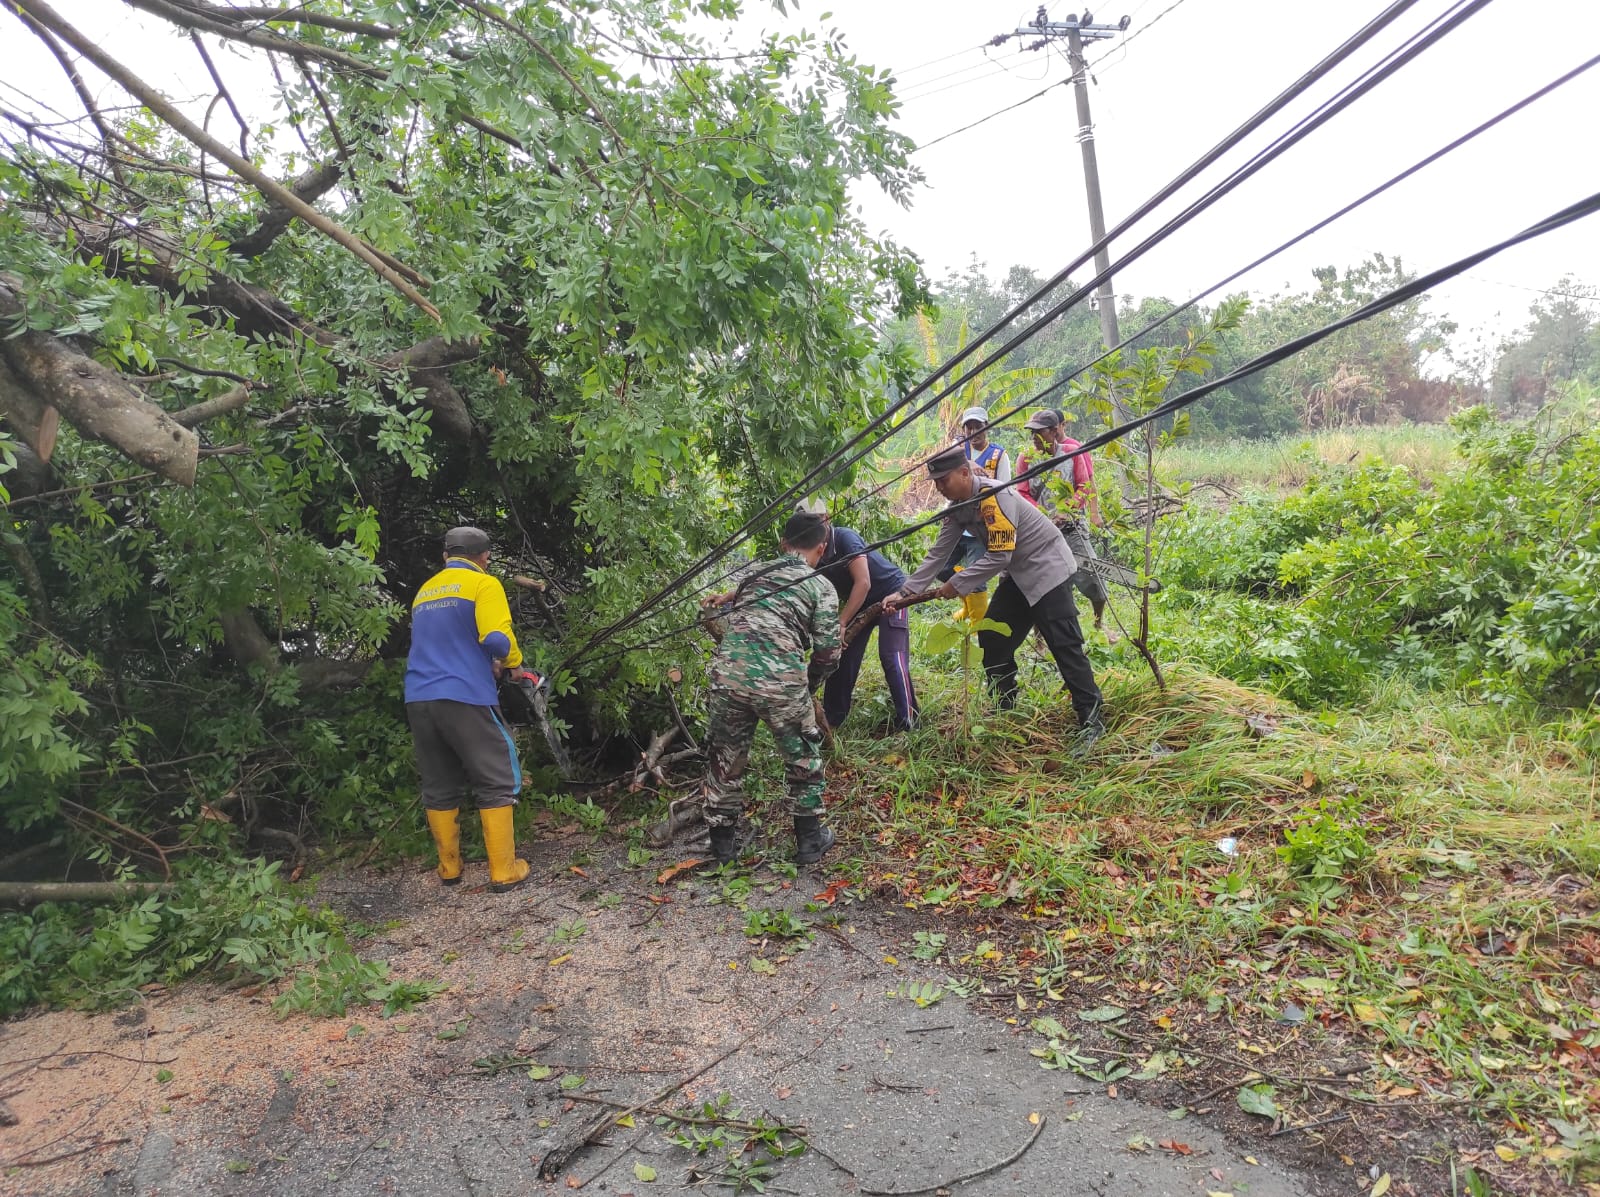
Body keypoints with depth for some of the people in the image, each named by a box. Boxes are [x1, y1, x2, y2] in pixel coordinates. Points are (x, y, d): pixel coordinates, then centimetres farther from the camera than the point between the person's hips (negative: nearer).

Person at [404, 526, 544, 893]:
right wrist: (515, 664, 3)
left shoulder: (424, 591, 20)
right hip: (464, 698, -6)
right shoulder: (484, 584, -1)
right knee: (497, 783, 3)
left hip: (419, 700, 6)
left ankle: (449, 868, 21)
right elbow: (496, 638, -16)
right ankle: (504, 872, 2)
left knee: (439, 787, 15)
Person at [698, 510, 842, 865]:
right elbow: (827, 655, 6)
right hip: (780, 679, -3)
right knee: (803, 756, 20)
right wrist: (806, 687, 22)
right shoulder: (821, 587, 11)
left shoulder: (754, 570, 21)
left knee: (725, 755, 21)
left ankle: (723, 840, 32)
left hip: (728, 671, 3)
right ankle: (810, 839, 28)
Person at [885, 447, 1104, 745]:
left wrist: (958, 584, -23)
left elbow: (999, 556, -28)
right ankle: (1006, 709, 22)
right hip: (1019, 575, 10)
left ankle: (1091, 721, -10)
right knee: (992, 639, 9)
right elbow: (938, 553, 1)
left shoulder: (994, 497, -27)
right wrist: (905, 592, -6)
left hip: (1048, 569, -9)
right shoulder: (958, 507, 1)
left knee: (1064, 645, -14)